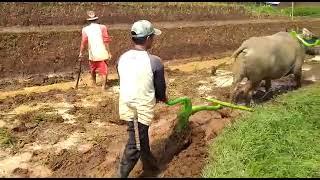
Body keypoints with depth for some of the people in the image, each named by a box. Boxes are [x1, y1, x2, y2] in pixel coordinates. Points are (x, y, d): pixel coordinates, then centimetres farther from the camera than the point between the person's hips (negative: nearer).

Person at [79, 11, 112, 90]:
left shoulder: (85, 29, -1)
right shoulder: (102, 27, -3)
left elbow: (83, 42, -5)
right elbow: (106, 41, -6)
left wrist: (81, 53, 2)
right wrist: (109, 52, -1)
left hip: (92, 54, 2)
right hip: (102, 53, -2)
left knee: (93, 69, 22)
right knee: (104, 69, 5)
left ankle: (94, 83, 37)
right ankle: (104, 85, -1)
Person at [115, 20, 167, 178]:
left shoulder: (122, 58, -4)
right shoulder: (154, 61, -20)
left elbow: (125, 82, 8)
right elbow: (160, 88, -7)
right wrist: (162, 98, 17)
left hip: (127, 105, 7)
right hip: (142, 108, -7)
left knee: (142, 140, 24)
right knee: (135, 146, 5)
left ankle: (151, 168, 45)